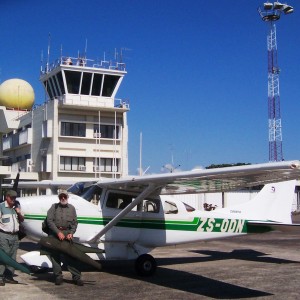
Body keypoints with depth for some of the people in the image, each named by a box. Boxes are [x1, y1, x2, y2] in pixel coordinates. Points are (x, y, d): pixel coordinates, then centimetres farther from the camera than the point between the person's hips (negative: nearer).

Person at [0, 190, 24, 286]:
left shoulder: (17, 206, 14)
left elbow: (22, 220, 19)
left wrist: (19, 213, 0)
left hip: (14, 235, 6)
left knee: (12, 257, 7)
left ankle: (9, 276, 13)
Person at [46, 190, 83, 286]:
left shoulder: (71, 208, 14)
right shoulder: (54, 207, 8)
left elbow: (75, 222, 12)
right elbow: (49, 220, -3)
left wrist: (71, 233, -5)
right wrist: (58, 232, -11)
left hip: (67, 233, 1)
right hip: (54, 233, 0)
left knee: (70, 255, -3)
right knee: (55, 256, 1)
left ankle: (76, 277, -2)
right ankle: (58, 277, 10)